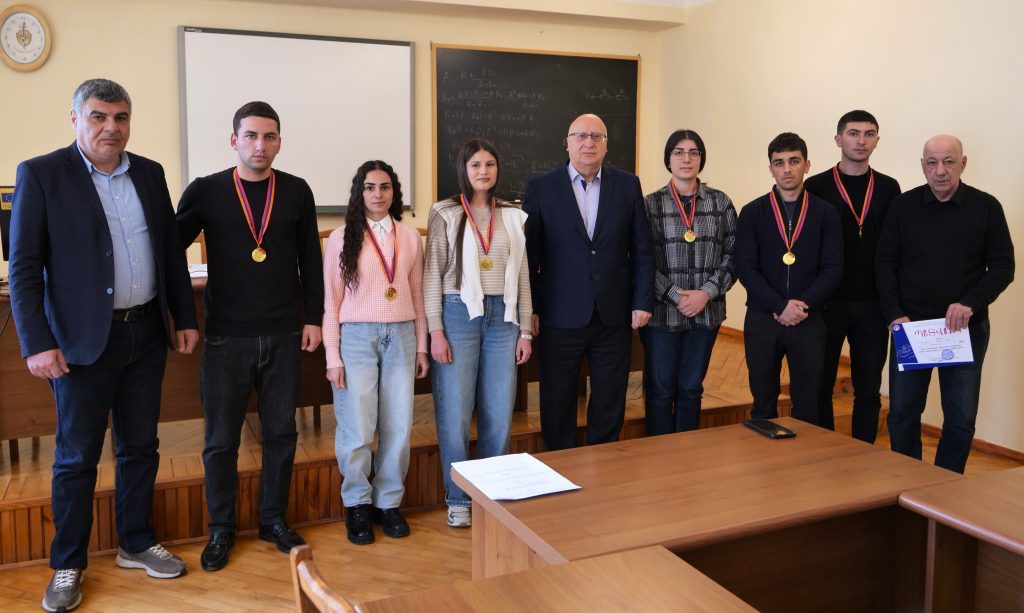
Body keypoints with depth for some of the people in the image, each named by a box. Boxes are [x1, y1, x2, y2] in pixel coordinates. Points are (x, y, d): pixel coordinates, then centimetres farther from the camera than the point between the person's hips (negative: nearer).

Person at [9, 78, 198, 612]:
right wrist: (36, 344, -13)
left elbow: (171, 250, 13)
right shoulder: (40, 174, -6)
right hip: (83, 341, -4)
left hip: (146, 334, 4)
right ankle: (67, 566, 23)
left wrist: (185, 318, 11)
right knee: (77, 457, 7)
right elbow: (24, 267, -8)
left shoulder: (149, 173, 8)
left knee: (140, 447, 14)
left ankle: (137, 544, 31)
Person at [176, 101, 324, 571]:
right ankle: (221, 529, 24)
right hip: (226, 336, -1)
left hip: (284, 336, 2)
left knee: (281, 432, 10)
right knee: (220, 440, 7)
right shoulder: (206, 191, -3)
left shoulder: (296, 192, 2)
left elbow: (310, 259, 6)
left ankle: (274, 520, 27)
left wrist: (313, 317, 4)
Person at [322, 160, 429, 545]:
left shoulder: (410, 237, 8)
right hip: (356, 337, -2)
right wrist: (333, 357, -3)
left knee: (398, 427, 4)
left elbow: (416, 295, 12)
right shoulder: (342, 238, 1)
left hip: (400, 337, 3)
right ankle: (357, 504, 18)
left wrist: (421, 346, 11)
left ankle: (388, 502, 21)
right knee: (357, 429, -3)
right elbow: (331, 302, 1)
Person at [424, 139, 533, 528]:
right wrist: (435, 331, -8)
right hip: (459, 314, -3)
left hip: (502, 317, 3)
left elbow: (522, 275, 10)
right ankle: (458, 499, 18)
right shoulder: (445, 214, 0)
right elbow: (433, 274, -2)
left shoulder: (513, 216, 9)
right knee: (455, 412, 2)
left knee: (499, 413, 6)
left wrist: (525, 330, 7)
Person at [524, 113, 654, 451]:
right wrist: (529, 309, -3)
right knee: (557, 405, 10)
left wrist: (643, 302, 1)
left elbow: (642, 249, 6)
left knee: (610, 404, 12)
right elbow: (529, 254, -1)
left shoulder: (628, 185, 4)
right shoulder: (540, 188, -1)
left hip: (614, 317, 2)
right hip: (560, 317, -1)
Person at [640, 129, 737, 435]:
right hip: (662, 312, -2)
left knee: (691, 388, 12)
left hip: (707, 312, 2)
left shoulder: (721, 202, 6)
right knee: (660, 389, 5)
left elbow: (733, 255, 4)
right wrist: (676, 295, -13)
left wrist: (706, 293, -9)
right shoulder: (650, 204, 0)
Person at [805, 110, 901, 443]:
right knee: (821, 387, 7)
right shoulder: (816, 187, -1)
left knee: (868, 390, 8)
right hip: (826, 302, -2)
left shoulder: (888, 188, 7)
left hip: (873, 305, 2)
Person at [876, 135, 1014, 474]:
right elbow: (886, 263, 0)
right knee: (902, 414, 7)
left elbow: (1003, 267, -2)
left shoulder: (986, 207, -2)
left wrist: (970, 303, -18)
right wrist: (894, 314, -11)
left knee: (961, 419, 7)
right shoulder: (903, 206, 0)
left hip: (966, 329, 0)